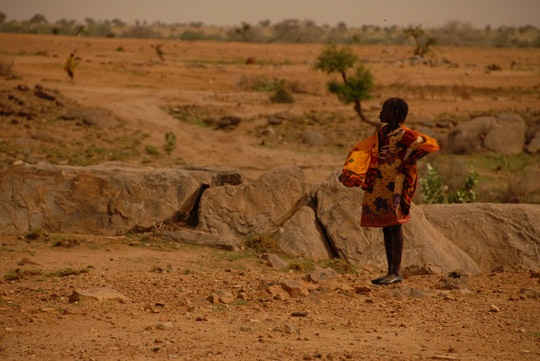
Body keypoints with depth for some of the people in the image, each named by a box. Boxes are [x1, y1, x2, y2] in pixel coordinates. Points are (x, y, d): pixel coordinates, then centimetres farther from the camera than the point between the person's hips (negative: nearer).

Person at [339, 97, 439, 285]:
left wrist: (408, 161, -6)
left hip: (394, 184, -8)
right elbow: (360, 151, 14)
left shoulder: (404, 135, -10)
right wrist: (349, 173, -1)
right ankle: (391, 271, 14)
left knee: (394, 226, -5)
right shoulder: (380, 134, 14)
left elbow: (431, 144, -14)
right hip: (379, 185, 8)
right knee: (386, 228, 9)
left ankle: (396, 272, -2)